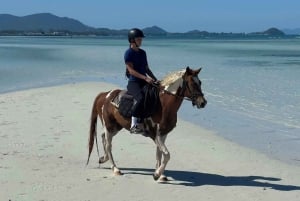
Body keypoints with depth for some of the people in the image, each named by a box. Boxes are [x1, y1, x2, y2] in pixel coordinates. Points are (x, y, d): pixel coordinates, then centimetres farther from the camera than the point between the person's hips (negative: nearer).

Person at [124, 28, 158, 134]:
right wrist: (145, 78, -25)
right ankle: (134, 125, -28)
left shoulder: (142, 52, 16)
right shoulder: (128, 53, -6)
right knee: (141, 98, -34)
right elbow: (131, 70, -15)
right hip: (133, 82, -8)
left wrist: (155, 80, 9)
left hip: (144, 82, 8)